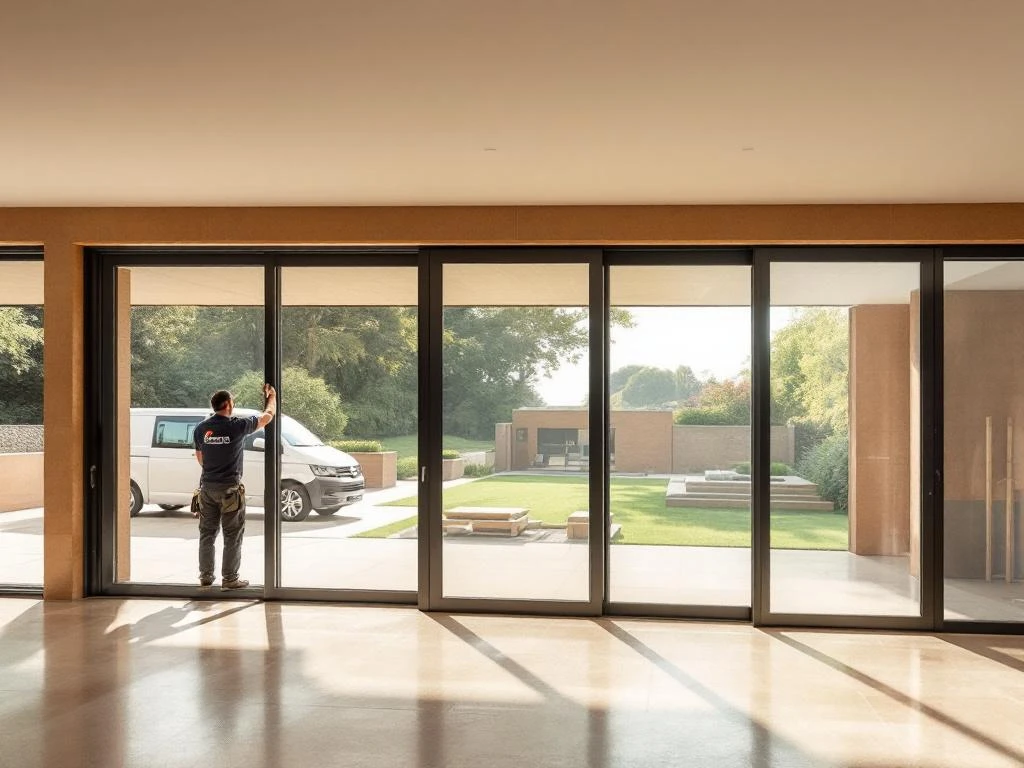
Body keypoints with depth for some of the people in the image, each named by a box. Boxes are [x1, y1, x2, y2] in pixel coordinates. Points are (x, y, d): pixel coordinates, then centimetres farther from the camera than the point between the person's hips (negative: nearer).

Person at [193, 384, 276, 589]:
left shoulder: (201, 428, 3)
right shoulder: (237, 425, -12)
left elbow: (199, 458, 15)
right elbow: (268, 416, 1)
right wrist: (271, 396, 19)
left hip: (207, 486, 5)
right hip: (230, 488, -5)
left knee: (207, 533, 14)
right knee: (233, 535, 3)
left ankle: (205, 576, 19)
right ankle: (230, 579, 4)